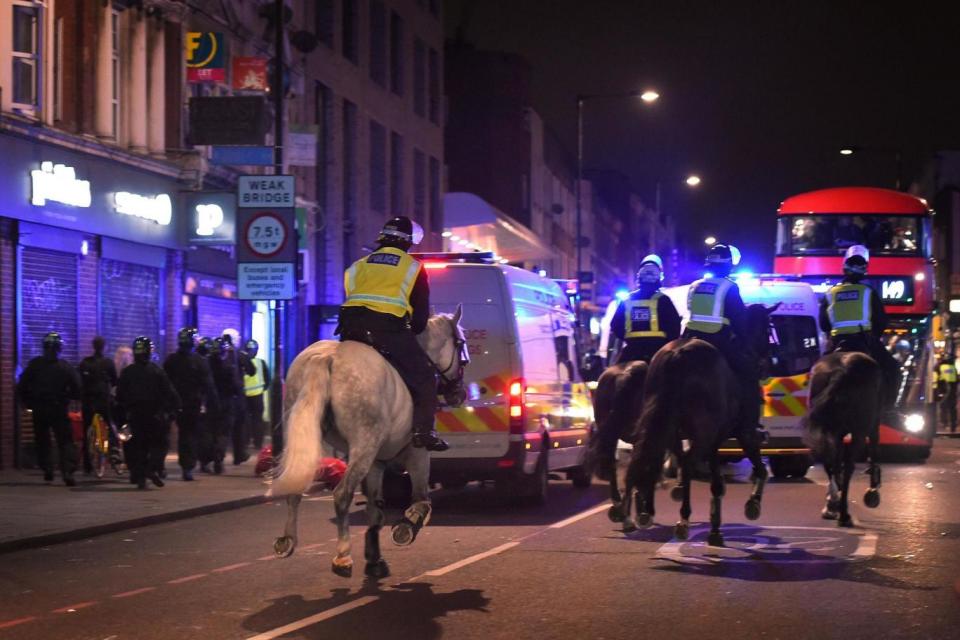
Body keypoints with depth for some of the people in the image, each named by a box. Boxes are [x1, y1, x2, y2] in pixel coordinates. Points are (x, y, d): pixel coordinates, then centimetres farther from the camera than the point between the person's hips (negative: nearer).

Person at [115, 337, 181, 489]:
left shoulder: (127, 372, 2)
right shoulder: (156, 371, -7)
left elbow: (120, 395, 5)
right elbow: (169, 392, -9)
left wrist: (124, 411, 16)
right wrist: (175, 407, 2)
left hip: (134, 414, 3)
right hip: (154, 414, -3)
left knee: (138, 445, 8)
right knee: (158, 443, 6)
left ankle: (139, 477, 3)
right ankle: (153, 469, -16)